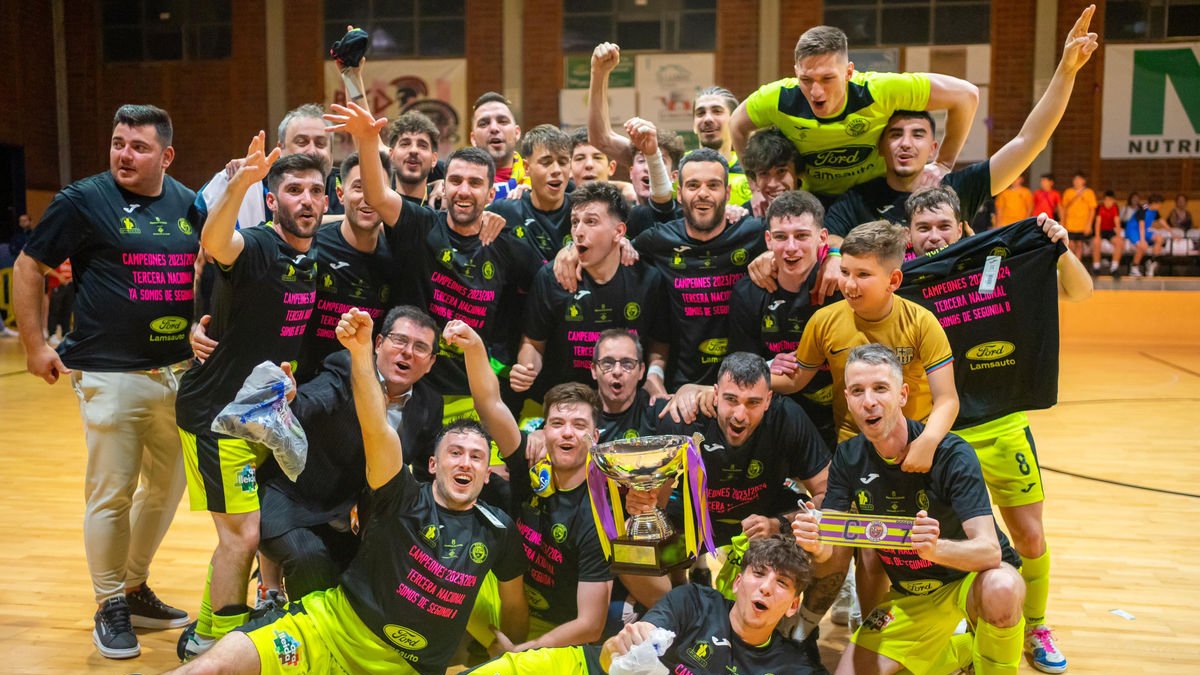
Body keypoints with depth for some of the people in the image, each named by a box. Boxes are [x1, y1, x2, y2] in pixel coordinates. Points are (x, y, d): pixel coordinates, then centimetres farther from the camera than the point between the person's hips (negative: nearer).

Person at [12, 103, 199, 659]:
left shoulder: (189, 203, 8)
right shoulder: (83, 200, -5)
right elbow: (28, 267, 1)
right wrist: (34, 344, -2)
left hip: (179, 372, 5)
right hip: (111, 375, -5)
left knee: (168, 485, 14)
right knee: (110, 493, 1)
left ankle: (135, 589, 32)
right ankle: (110, 607, 19)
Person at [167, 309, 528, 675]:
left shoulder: (498, 530, 1)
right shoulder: (405, 499, -7)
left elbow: (514, 604, 17)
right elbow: (376, 430, -23)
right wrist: (361, 351, -36)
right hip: (332, 625, -3)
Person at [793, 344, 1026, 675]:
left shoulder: (952, 454, -23)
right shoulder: (848, 458, -10)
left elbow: (989, 550, -32)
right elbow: (838, 553, -11)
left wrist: (935, 548, -53)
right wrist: (817, 545, -35)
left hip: (971, 577, -4)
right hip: (910, 594, 4)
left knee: (1000, 589, -38)